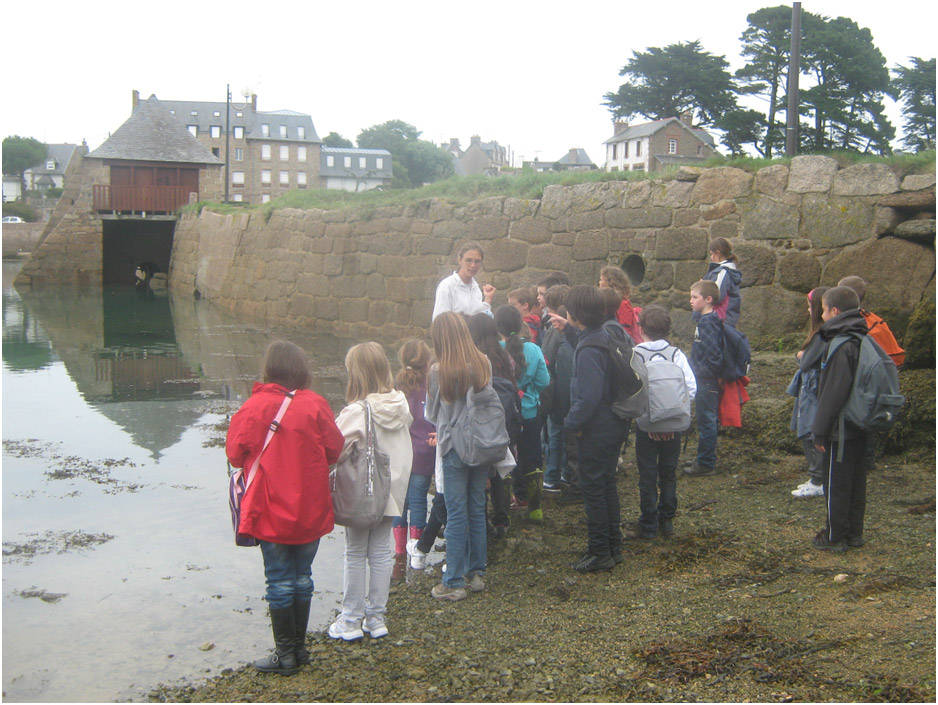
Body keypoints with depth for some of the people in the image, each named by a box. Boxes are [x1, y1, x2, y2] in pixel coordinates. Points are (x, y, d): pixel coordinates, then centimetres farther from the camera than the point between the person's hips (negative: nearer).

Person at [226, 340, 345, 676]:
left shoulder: (255, 406, -12)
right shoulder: (315, 404, -10)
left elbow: (235, 453, -5)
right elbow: (334, 450, -4)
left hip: (271, 510, -2)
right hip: (311, 510, 2)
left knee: (280, 581, 8)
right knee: (302, 577, 16)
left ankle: (286, 653, 15)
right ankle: (299, 647, 25)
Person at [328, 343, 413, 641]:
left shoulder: (356, 412, -21)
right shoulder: (401, 406, -2)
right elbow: (406, 453, 6)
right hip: (391, 492, 5)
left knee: (355, 555, 8)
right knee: (381, 553, 13)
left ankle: (351, 621, 17)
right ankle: (376, 618, 21)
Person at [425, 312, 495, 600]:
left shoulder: (438, 371, -16)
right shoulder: (483, 364, -6)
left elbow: (431, 414, -2)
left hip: (454, 448, -4)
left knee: (456, 515, 2)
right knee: (477, 510, 15)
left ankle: (454, 582, 9)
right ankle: (476, 573, 25)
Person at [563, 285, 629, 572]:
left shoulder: (589, 349, -24)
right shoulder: (606, 337, 5)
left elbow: (588, 397, -27)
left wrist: (572, 422, -15)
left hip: (594, 431, -9)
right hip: (613, 427, 9)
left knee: (593, 489, 2)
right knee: (607, 484, 18)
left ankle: (600, 553, 11)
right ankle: (614, 546, 28)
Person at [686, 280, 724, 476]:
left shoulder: (708, 322, -20)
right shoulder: (704, 319, 11)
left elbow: (713, 353, -25)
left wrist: (715, 375, -15)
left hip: (706, 381, -10)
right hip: (703, 380, 10)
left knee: (706, 422, -1)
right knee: (708, 422, 17)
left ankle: (705, 463, 6)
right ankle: (708, 459, 27)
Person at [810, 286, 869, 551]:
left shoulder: (842, 347, -21)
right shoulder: (862, 342, 7)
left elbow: (833, 393, -22)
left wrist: (820, 431, -15)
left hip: (841, 430, -9)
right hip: (860, 428, 9)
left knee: (836, 484, 3)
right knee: (856, 482, 16)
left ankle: (835, 536, 12)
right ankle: (854, 533, 25)